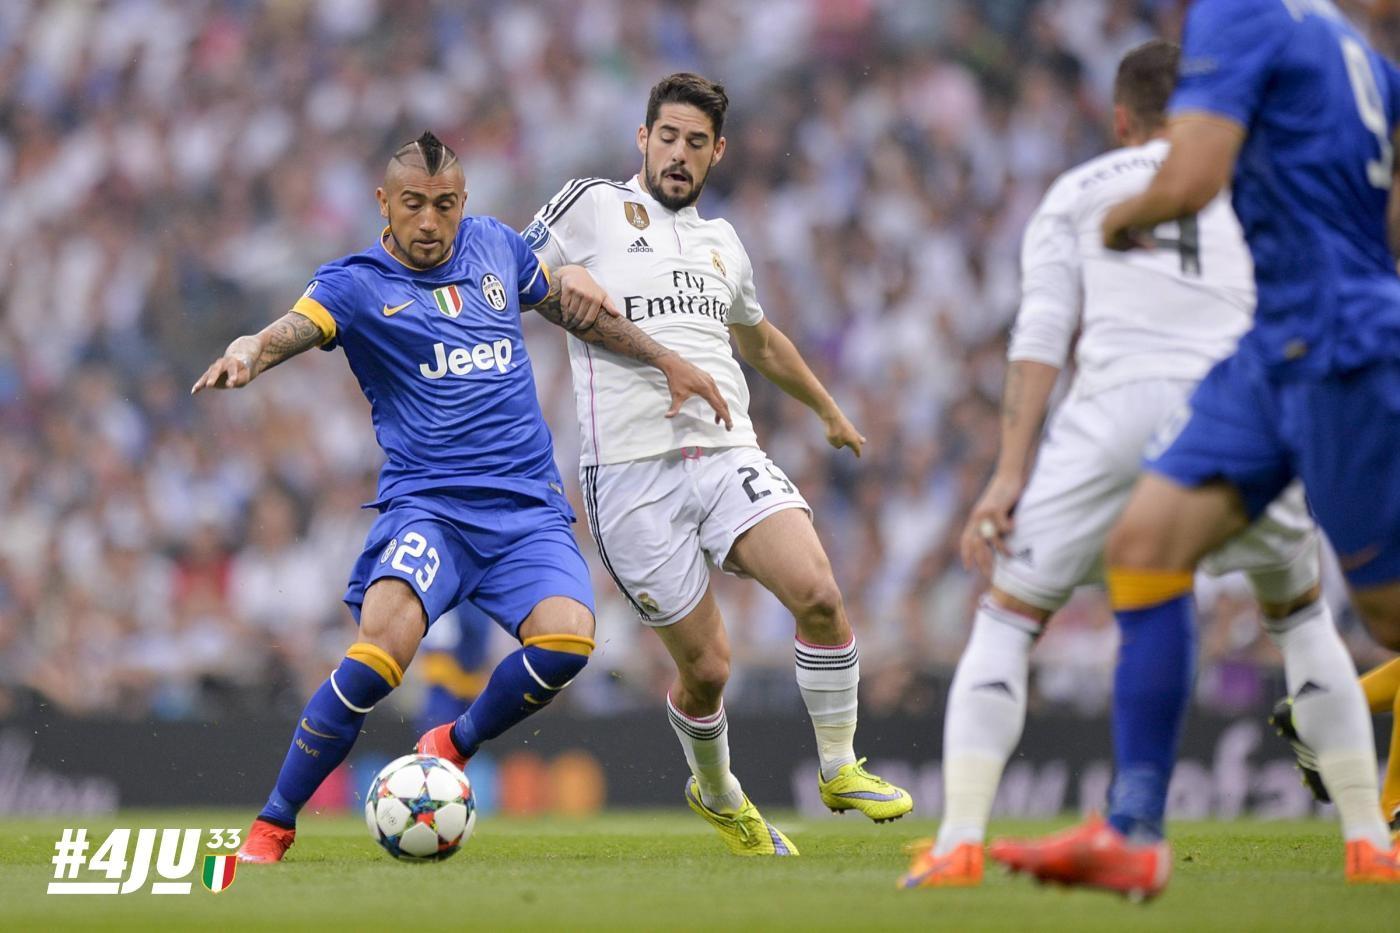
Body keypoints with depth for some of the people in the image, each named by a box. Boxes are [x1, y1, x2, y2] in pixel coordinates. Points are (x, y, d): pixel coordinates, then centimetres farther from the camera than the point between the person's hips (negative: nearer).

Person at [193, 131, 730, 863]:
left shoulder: (494, 246, 12)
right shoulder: (357, 283, -2)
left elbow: (568, 305, 29)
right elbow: (296, 327, -22)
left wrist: (666, 360, 31)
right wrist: (246, 353, -44)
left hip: (528, 506, 4)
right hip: (426, 503, -4)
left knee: (566, 639, -25)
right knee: (383, 648, -30)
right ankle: (272, 826, -14)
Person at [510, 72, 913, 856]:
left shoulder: (721, 241, 20)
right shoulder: (592, 207, 4)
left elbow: (760, 340, 38)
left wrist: (829, 410, 49)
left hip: (730, 456, 4)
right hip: (633, 473, -4)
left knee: (819, 593, -21)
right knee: (706, 668, -5)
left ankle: (840, 769, -1)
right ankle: (716, 793, 26)